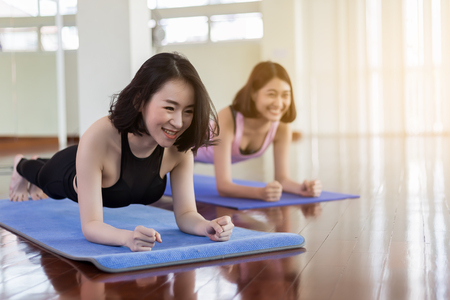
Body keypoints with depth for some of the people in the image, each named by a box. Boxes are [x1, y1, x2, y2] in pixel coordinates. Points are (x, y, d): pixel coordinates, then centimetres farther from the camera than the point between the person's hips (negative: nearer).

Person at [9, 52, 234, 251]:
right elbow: (90, 226, -48)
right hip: (69, 174, -4)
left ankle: (38, 163, 72)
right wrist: (128, 237, -68)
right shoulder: (98, 138, -50)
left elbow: (186, 214, -31)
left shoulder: (180, 146, -38)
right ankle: (21, 165, 70)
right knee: (44, 177, 35)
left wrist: (208, 227, -53)